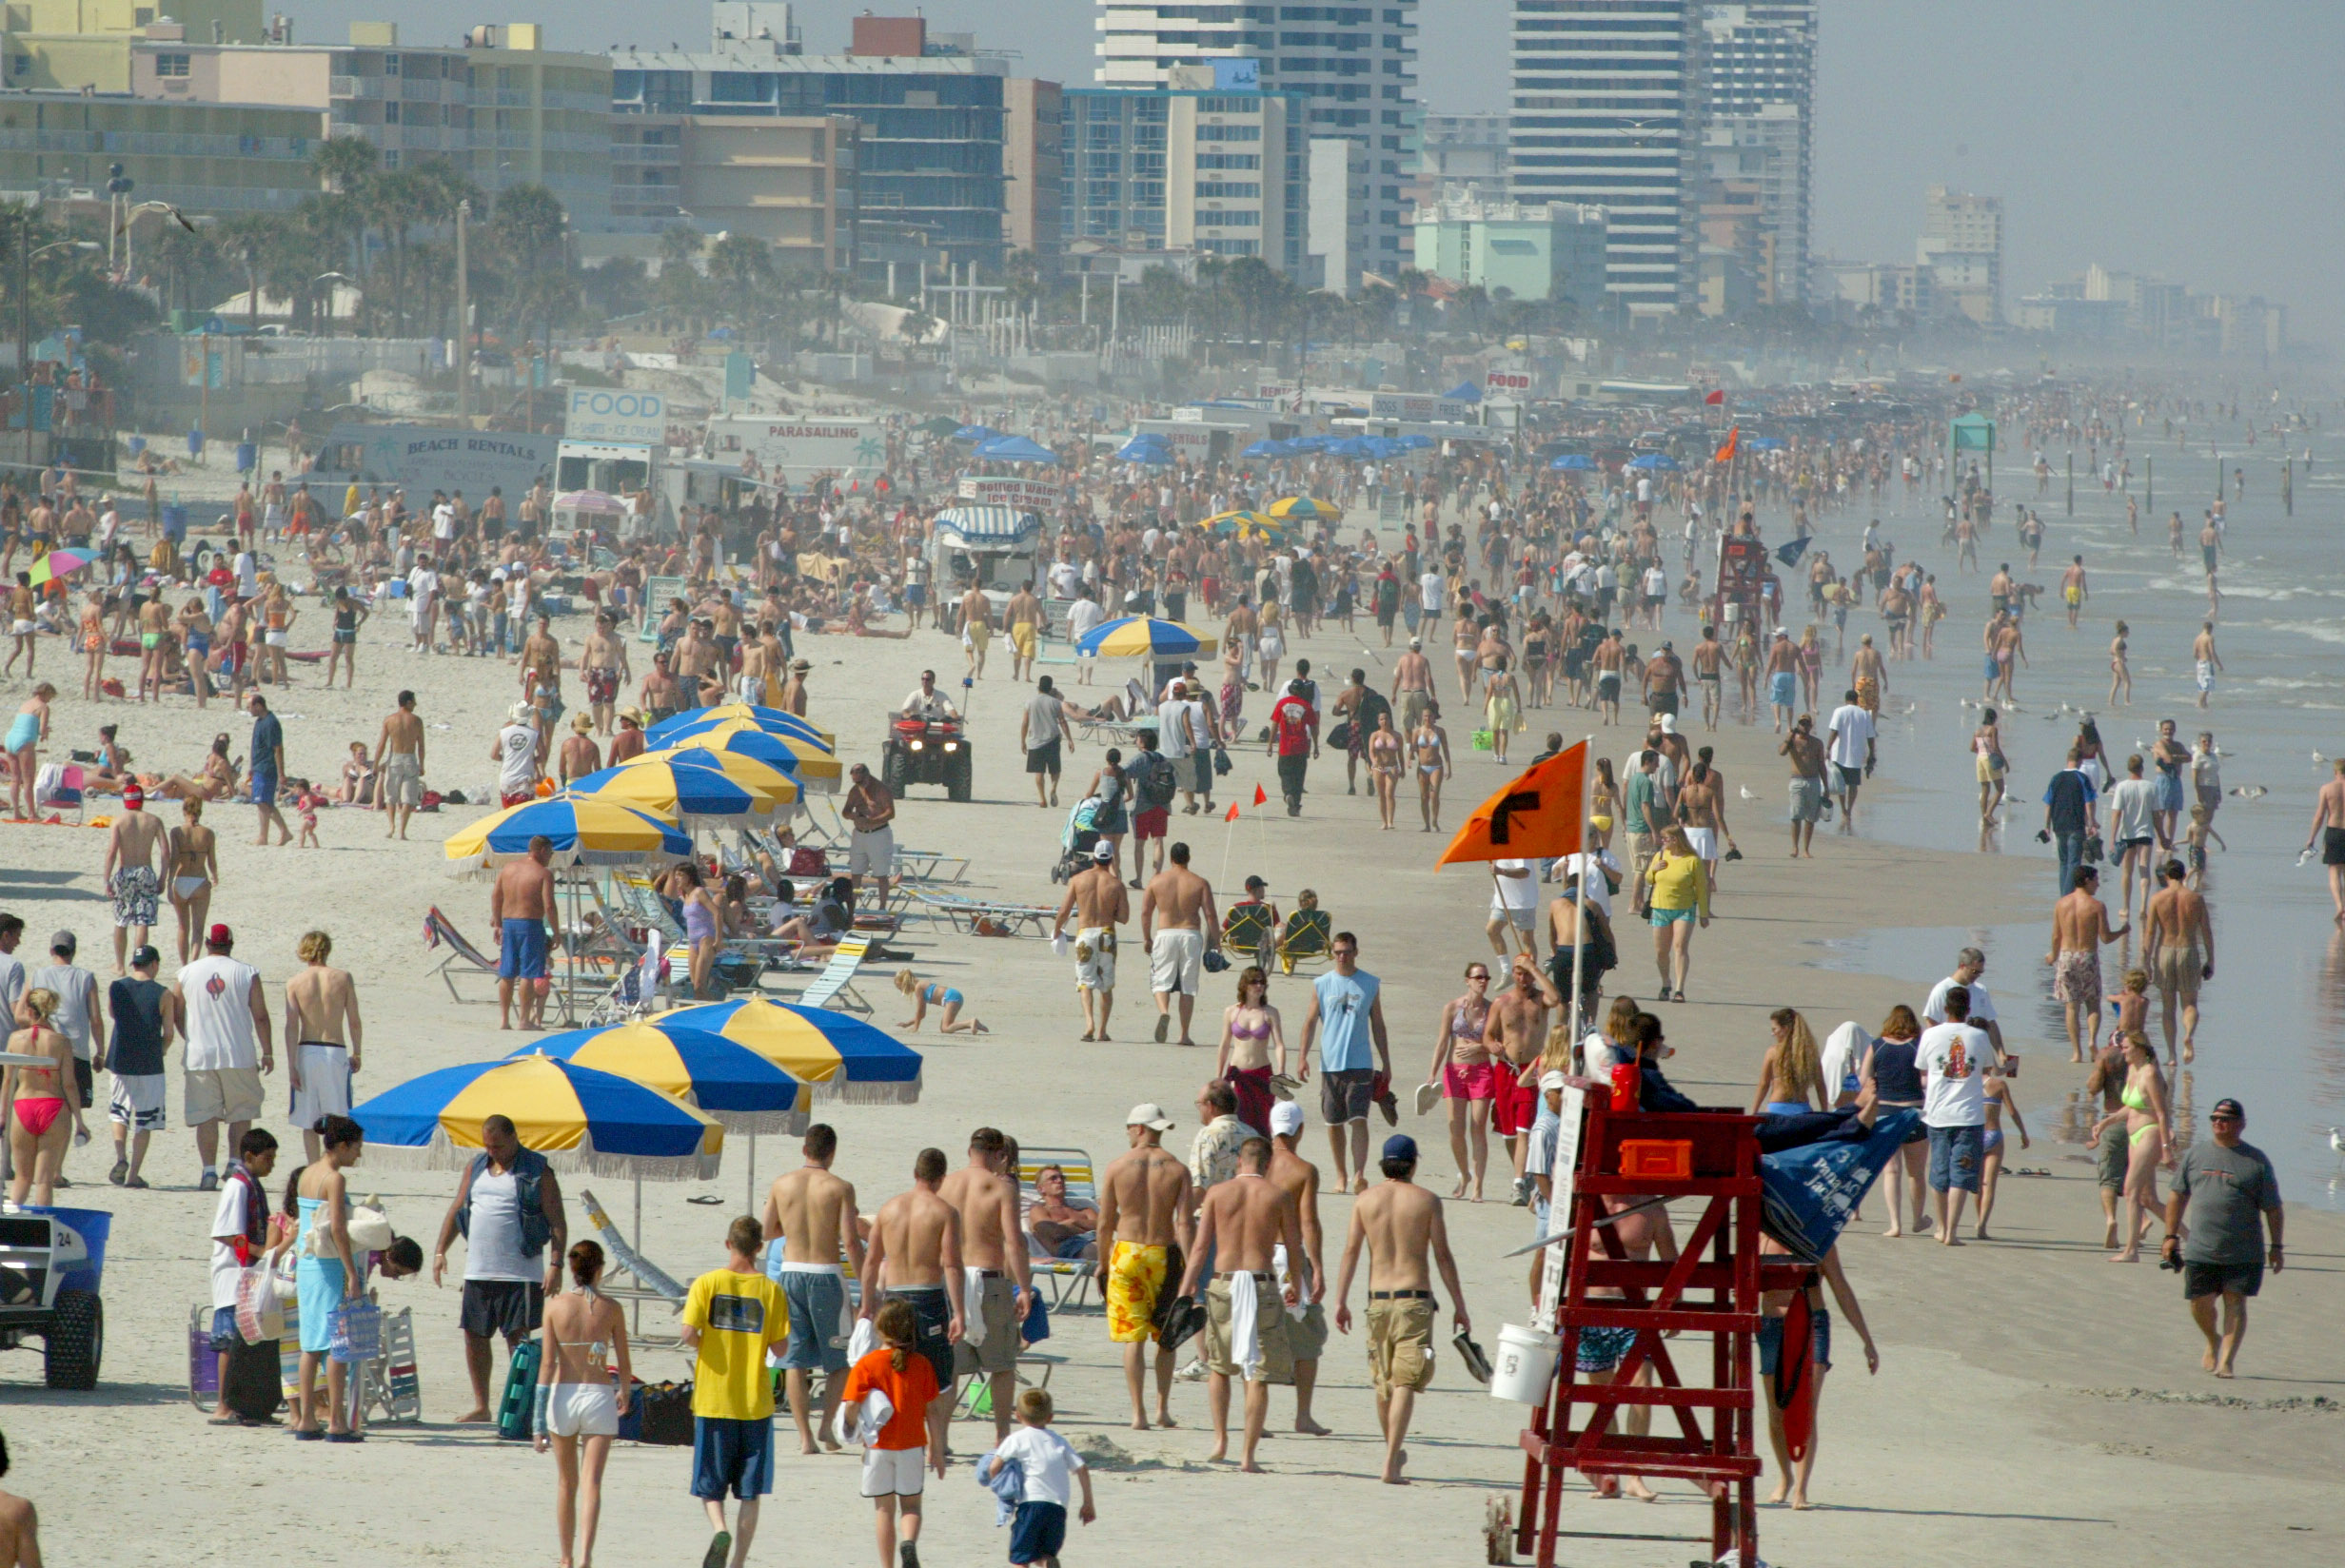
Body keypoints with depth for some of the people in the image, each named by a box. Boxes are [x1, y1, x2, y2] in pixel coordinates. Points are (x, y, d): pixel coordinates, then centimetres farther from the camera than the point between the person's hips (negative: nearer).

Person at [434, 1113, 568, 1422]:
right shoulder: (476, 1167, 13)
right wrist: (440, 1251, 10)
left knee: (519, 1340, -5)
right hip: (478, 1270, 6)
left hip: (520, 1273, -6)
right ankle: (480, 1406, 17)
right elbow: (457, 1210, 19)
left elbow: (557, 1222, -7)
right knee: (474, 1337, 7)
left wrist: (556, 1264, -17)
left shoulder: (536, 1171, -4)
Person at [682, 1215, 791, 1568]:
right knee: (751, 1492, 8)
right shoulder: (771, 1290, -3)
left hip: (713, 1402, -1)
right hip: (756, 1403, 1)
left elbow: (689, 1335, -14)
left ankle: (719, 1530, -18)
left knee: (710, 1486, 9)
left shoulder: (707, 1284, -5)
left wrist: (699, 1344, 8)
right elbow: (780, 1347, -1)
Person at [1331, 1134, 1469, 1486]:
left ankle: (1394, 1452, 34)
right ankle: (1391, 1464, -16)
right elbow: (1443, 1256, -3)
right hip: (1415, 1298, -3)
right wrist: (1459, 1306, 2)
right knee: (1405, 1384, -7)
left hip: (1378, 1299, 3)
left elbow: (1351, 1251, -1)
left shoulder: (1366, 1199, 4)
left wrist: (1340, 1301, 0)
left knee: (1383, 1382, 17)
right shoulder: (1426, 1201, -3)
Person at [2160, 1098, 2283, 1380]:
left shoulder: (2256, 1161, 2)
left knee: (2235, 1303, -5)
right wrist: (2171, 1235, 9)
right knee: (2200, 1304, 4)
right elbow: (2177, 1196, 15)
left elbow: (2273, 1208, 3)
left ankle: (2227, 1359, -2)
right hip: (2201, 1249, 3)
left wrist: (2276, 1247, 0)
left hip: (2243, 1253, -3)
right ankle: (2213, 1341, 32)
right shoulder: (2194, 1155, 10)